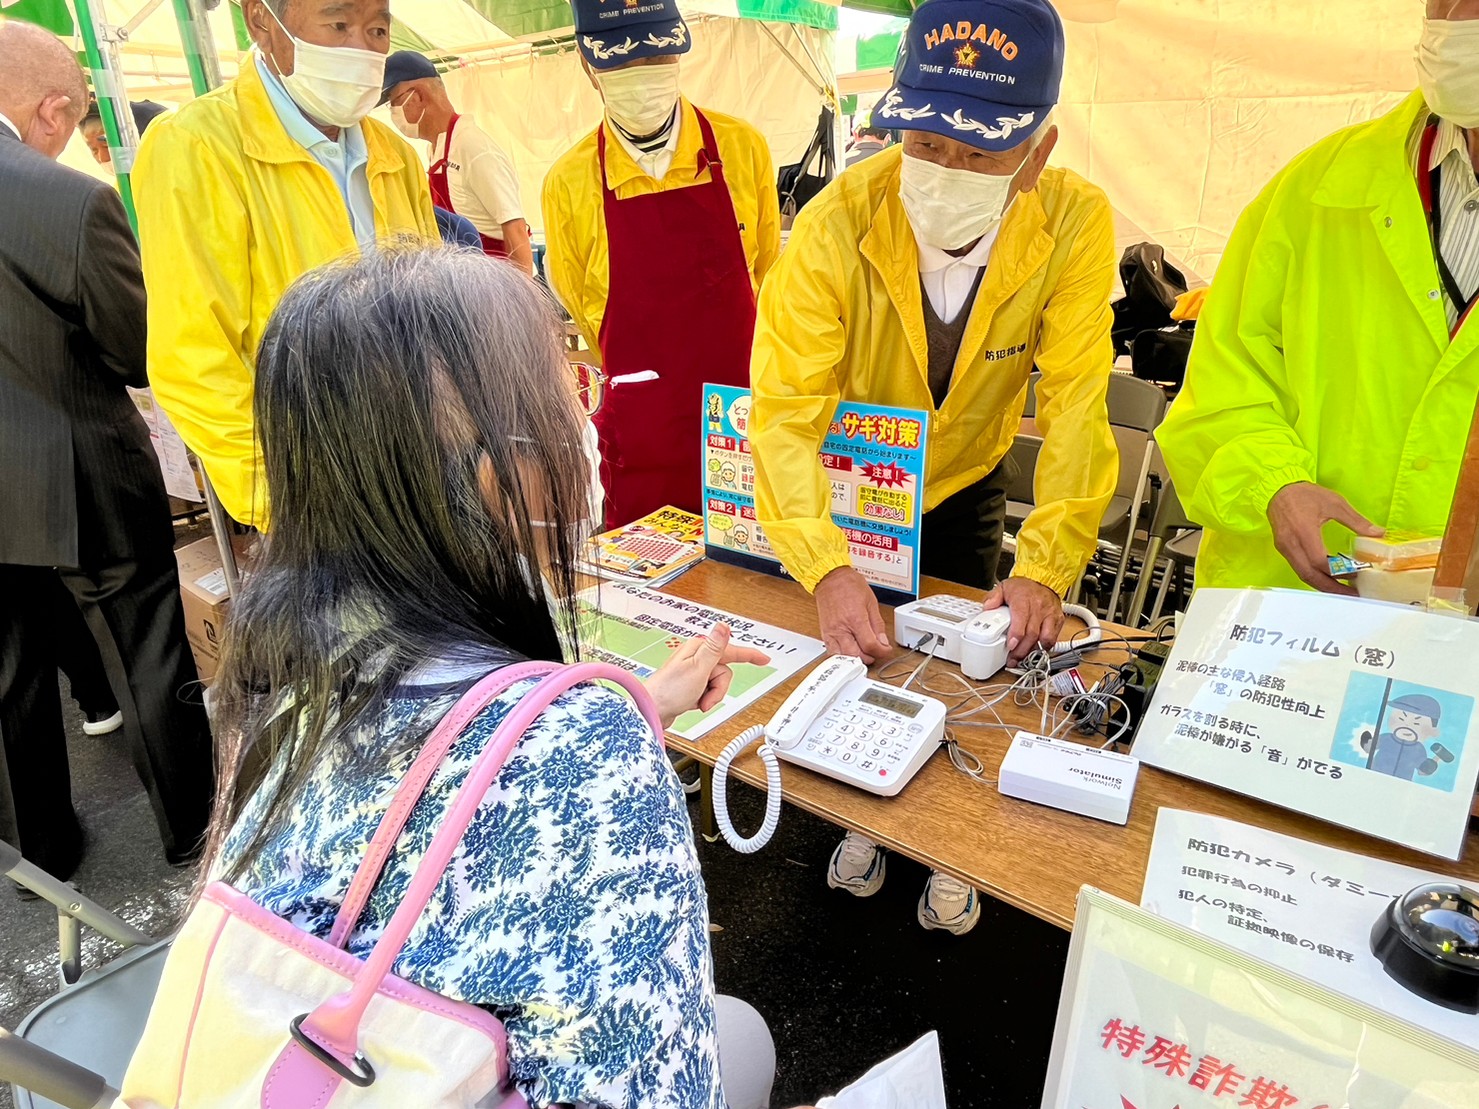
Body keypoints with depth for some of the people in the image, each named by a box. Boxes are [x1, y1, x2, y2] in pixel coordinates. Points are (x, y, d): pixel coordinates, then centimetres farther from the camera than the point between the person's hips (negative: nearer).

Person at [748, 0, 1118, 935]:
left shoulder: (1076, 225, -25)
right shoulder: (837, 225, -31)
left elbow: (1075, 406, -24)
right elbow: (785, 409, -33)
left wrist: (1046, 568, -34)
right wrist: (828, 569, -46)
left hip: (967, 488, 1)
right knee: (856, 650, 12)